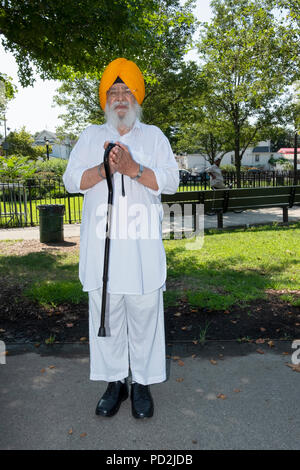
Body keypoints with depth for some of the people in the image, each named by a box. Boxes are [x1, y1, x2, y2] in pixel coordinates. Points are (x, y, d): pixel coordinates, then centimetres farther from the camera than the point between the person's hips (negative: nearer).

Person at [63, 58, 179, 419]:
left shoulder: (154, 136, 12)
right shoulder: (90, 136, 16)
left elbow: (170, 181, 0)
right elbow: (71, 180, 4)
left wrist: (133, 168, -14)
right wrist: (105, 168, -13)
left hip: (142, 246, -1)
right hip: (101, 245, 2)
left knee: (144, 315, 3)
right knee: (106, 315, 7)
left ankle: (142, 383, 20)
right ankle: (115, 382, 23)